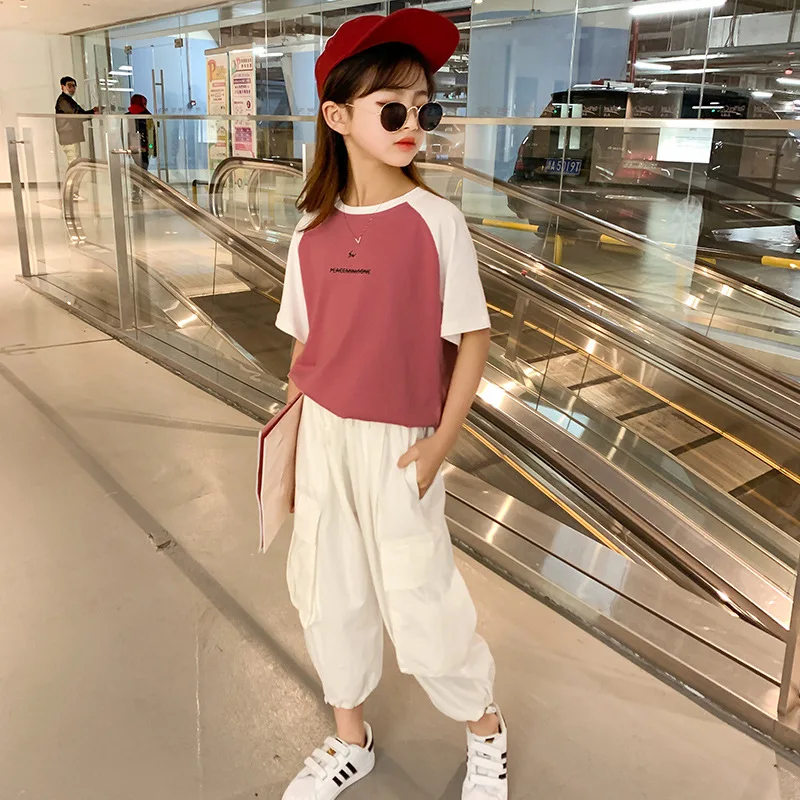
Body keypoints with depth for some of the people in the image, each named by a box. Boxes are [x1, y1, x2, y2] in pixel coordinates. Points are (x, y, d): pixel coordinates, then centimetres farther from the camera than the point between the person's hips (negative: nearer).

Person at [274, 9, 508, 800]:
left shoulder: (437, 221, -12)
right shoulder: (312, 229, 0)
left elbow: (472, 339, -8)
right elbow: (305, 344, 7)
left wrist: (440, 444, -12)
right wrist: (291, 440, 9)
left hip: (398, 445, -4)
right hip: (323, 437, 5)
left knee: (418, 599, 6)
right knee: (327, 592, 16)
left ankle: (484, 732, 37)